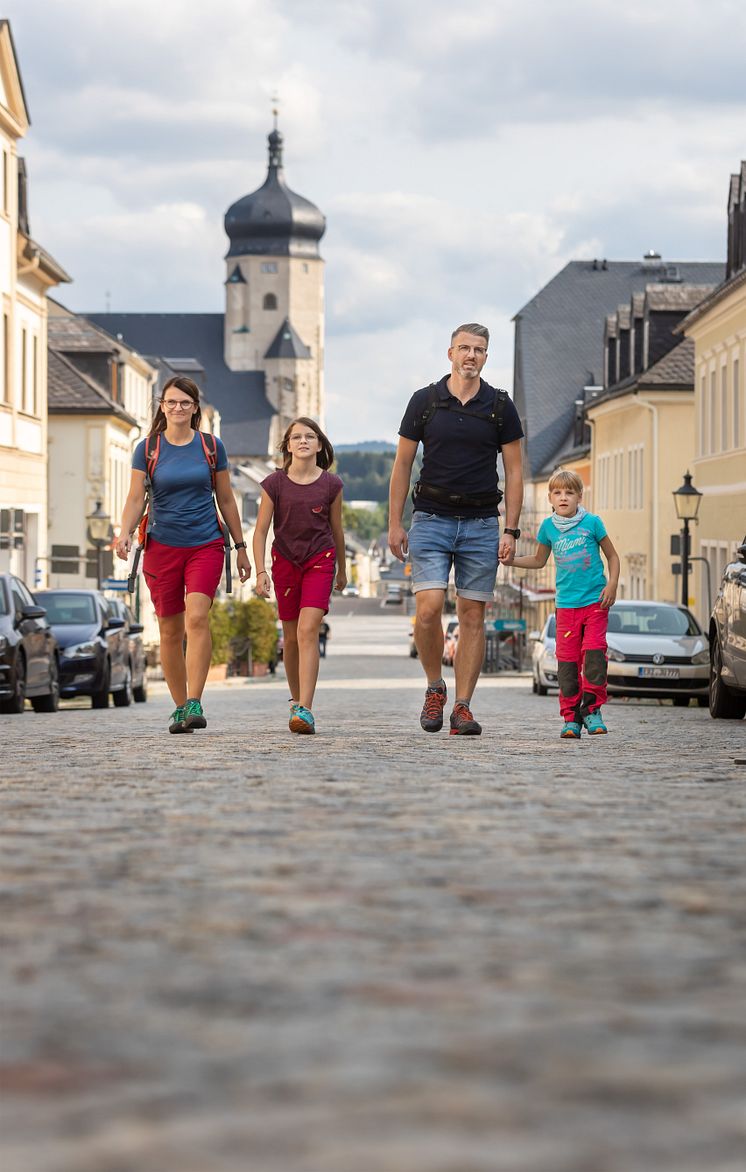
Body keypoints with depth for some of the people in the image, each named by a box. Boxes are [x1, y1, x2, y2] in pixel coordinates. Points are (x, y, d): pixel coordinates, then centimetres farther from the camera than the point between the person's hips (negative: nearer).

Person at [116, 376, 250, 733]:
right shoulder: (147, 449, 3)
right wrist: (125, 533, -20)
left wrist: (241, 547, 14)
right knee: (170, 631, 4)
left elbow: (226, 499, 12)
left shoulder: (211, 447, 4)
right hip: (162, 547, 1)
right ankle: (179, 707, 15)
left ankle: (194, 703, -22)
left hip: (206, 545, -1)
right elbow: (136, 499, -1)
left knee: (197, 617, -20)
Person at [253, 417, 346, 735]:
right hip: (285, 562, 2)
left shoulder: (330, 484, -4)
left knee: (308, 631, -17)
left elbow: (336, 530, 9)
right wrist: (260, 572, -11)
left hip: (320, 560, -2)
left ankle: (304, 710, -24)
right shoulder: (275, 483, -5)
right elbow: (261, 530, -3)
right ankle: (296, 699, 31)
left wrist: (341, 570, 18)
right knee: (291, 637, 10)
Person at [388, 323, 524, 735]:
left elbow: (513, 472, 5)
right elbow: (402, 464, 7)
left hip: (481, 524, 1)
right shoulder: (424, 401, 3)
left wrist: (511, 530, -3)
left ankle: (462, 707, 5)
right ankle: (435, 687, 8)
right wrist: (395, 523, 1)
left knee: (472, 615, 0)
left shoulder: (500, 406, 4)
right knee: (428, 608, -14)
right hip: (431, 520, -1)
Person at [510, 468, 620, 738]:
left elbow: (612, 556, 8)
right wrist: (510, 560, 10)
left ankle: (592, 708, 2)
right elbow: (539, 560, 22)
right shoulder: (549, 527, 7)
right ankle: (571, 717, 5)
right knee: (568, 661, -1)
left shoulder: (591, 522, -1)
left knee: (594, 653, -12)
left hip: (595, 602, -2)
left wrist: (612, 585, -5)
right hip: (566, 604, 2)